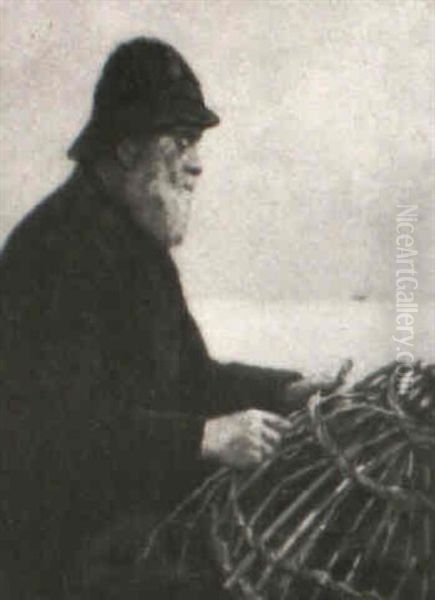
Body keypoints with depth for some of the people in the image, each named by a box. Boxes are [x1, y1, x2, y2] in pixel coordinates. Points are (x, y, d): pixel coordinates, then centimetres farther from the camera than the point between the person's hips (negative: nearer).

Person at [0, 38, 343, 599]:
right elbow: (59, 425, -27)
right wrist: (206, 437, -28)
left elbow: (189, 375, 17)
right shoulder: (60, 247, -19)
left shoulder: (137, 239, 13)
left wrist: (284, 392, 2)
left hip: (140, 502, 9)